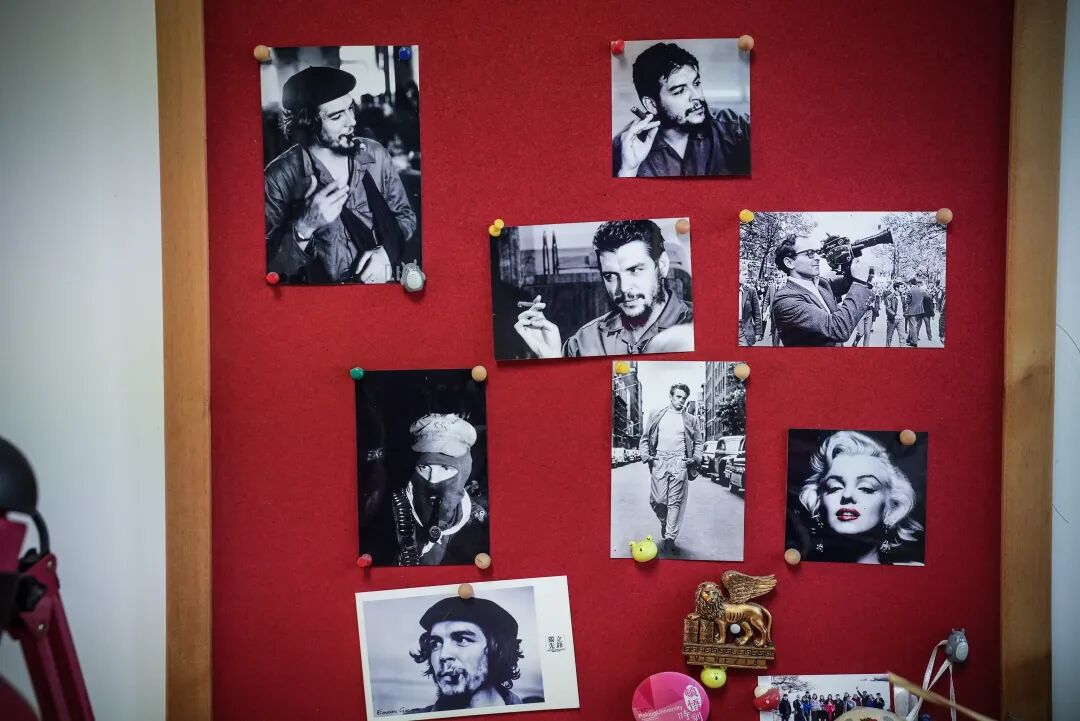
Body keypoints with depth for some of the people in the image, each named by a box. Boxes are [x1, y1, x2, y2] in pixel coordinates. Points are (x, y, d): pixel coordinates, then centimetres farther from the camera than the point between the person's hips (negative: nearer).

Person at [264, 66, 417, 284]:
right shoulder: (280, 177, -9)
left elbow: (404, 213, 11)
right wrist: (303, 228, -24)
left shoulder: (375, 154, 0)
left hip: (381, 279, 3)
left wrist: (386, 252, -6)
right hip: (321, 287, -2)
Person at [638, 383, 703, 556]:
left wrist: (695, 458, 0)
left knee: (675, 502, -5)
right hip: (659, 462, 1)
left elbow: (697, 442, 17)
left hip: (679, 463, 0)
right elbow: (644, 439, 14)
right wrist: (645, 456, -1)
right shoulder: (656, 416, 12)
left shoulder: (690, 419, 13)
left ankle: (670, 540, -4)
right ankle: (665, 523, 28)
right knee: (658, 500, -3)